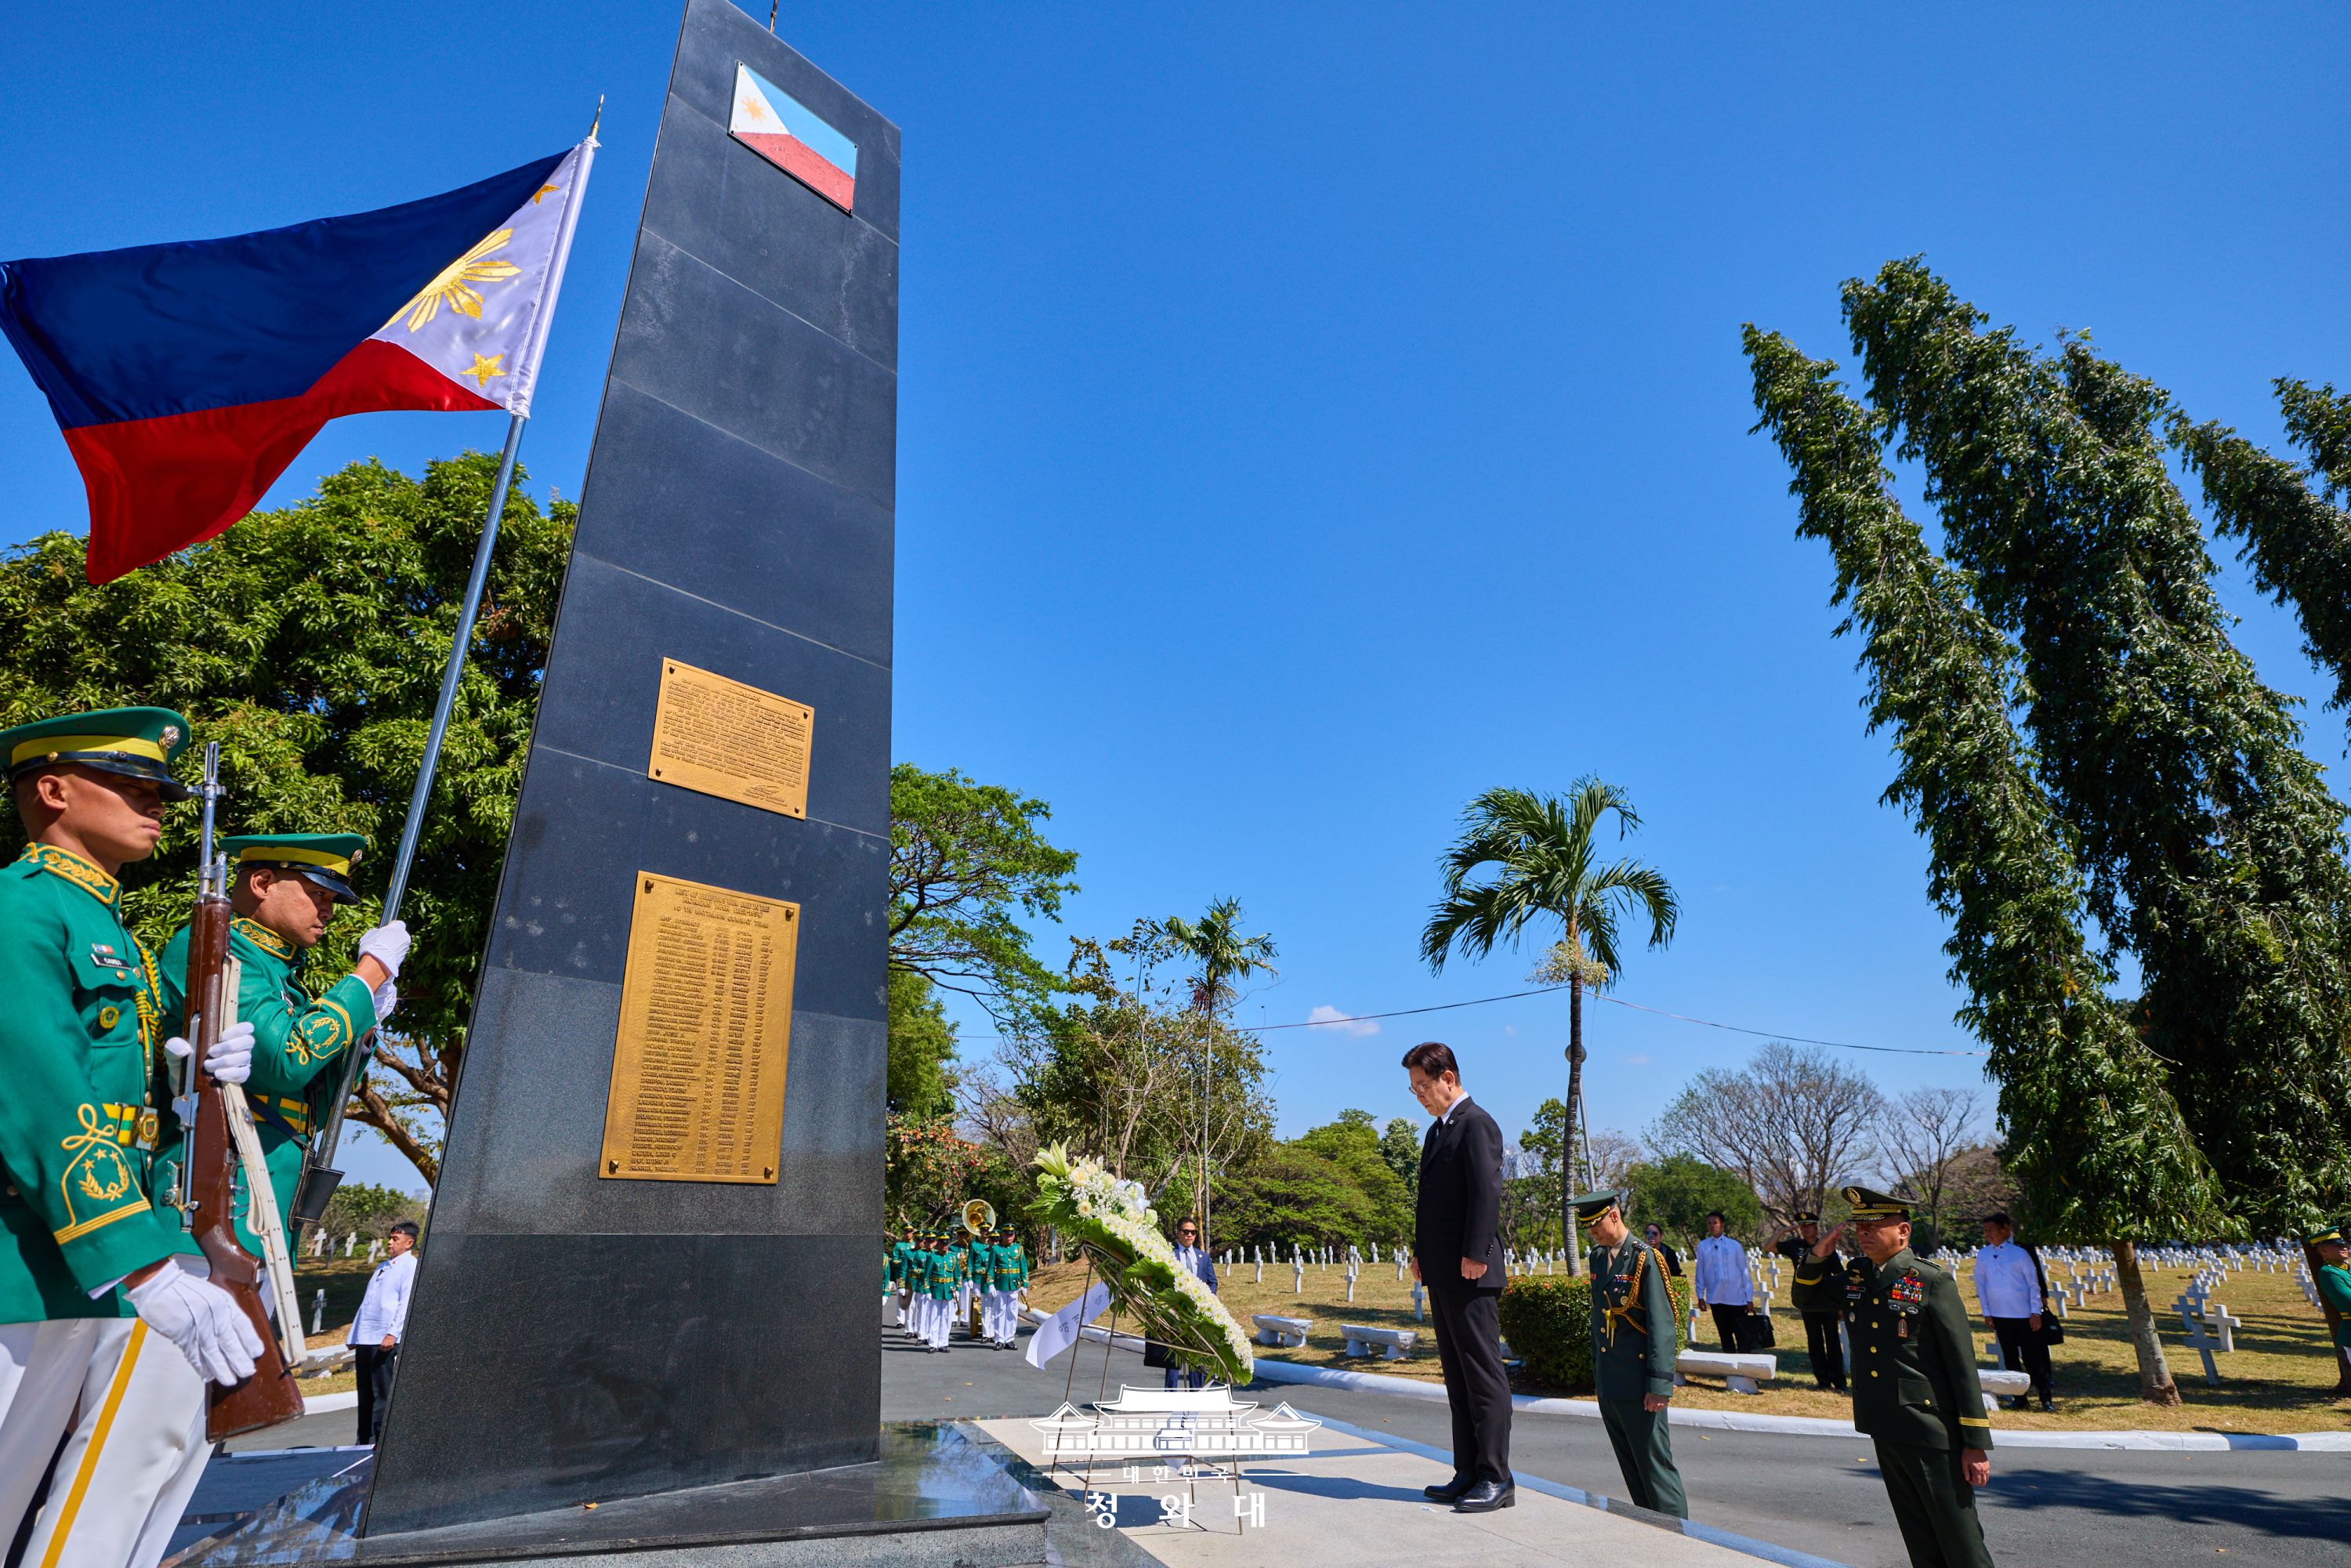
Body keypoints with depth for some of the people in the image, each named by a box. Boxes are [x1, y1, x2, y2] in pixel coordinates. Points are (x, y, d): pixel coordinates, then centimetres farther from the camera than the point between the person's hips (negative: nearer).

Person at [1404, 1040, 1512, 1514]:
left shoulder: (1476, 1123, -12)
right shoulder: (1439, 1130, 17)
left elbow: (1487, 1191, -20)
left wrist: (1474, 1255, -22)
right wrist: (1422, 1254, 12)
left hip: (1469, 1274, -10)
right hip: (1442, 1274, 10)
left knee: (1483, 1372, -2)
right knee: (1458, 1376, 14)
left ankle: (1496, 1479, 6)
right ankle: (1469, 1473, 22)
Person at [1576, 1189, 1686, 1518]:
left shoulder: (1644, 1258, -12)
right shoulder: (1598, 1257, 11)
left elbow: (1661, 1325, -15)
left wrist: (1660, 1384, -18)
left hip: (1637, 1383, -8)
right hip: (1608, 1384, 8)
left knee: (1655, 1466, -1)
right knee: (1631, 1468, 15)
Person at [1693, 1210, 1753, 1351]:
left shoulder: (1734, 1245, 1)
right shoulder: (1703, 1246, 3)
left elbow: (1744, 1271, 4)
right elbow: (1700, 1272, 7)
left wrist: (1749, 1297, 2)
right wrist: (1700, 1296, 5)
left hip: (1737, 1298, -1)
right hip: (1715, 1299, 1)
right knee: (1725, 1335, 9)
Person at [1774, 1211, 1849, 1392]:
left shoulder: (1828, 1248, -2)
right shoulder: (1795, 1245, 5)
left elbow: (1840, 1275, 1)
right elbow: (1770, 1247, -1)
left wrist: (1843, 1302, -1)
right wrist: (1783, 1230, -12)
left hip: (1828, 1301, -2)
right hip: (1806, 1300, 2)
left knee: (1832, 1340, 2)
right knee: (1814, 1340, 6)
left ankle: (1839, 1381, 10)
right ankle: (1823, 1380, 14)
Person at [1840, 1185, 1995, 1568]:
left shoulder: (1933, 1282, -13)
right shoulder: (1854, 1275, 4)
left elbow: (1963, 1366, -11)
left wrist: (1976, 1443, -11)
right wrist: (1818, 1255, -1)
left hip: (1930, 1433, -6)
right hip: (1884, 1429, 6)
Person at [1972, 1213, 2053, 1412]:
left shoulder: (2020, 1253, -6)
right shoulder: (1982, 1255, 2)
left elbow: (2034, 1283, -2)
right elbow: (1981, 1285, 7)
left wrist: (2035, 1312, -6)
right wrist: (1986, 1312, 4)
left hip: (2024, 1315, -3)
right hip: (1999, 1315, 3)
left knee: (2033, 1358, 0)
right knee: (2010, 1359, 10)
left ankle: (2046, 1399, 10)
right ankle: (2019, 1398, 19)